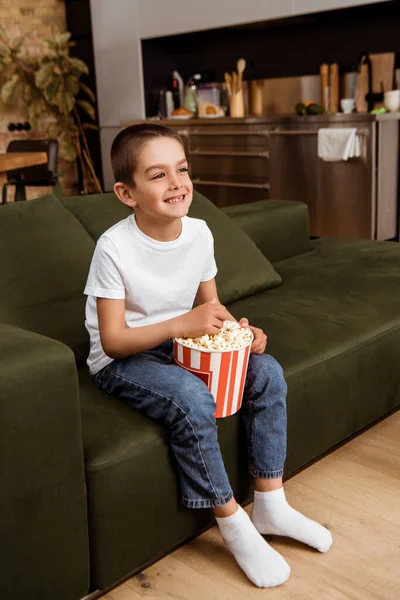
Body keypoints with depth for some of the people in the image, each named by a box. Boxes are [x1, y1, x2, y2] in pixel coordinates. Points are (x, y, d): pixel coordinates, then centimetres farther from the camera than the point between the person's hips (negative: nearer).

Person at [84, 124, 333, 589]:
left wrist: (238, 330, -13)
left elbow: (209, 304, 8)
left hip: (181, 343, 6)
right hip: (123, 360, -6)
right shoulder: (114, 247, -21)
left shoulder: (198, 232, -4)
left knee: (268, 372, -10)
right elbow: (112, 340, -21)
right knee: (193, 399, -33)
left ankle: (270, 506, 4)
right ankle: (233, 525, -11)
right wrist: (180, 324, -35)